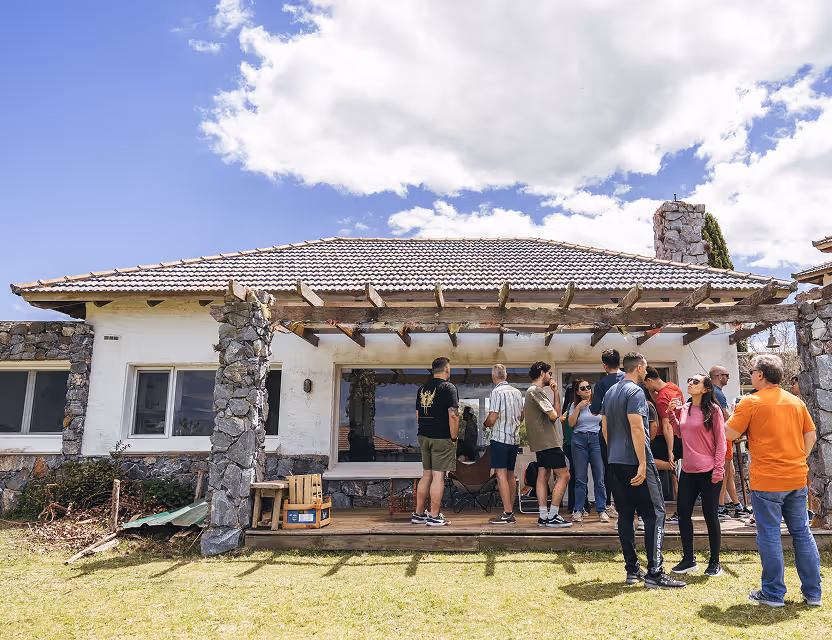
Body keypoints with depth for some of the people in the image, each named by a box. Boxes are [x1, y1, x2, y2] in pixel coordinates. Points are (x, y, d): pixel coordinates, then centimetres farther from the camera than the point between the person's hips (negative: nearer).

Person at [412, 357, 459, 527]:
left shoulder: (422, 388, 11)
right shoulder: (448, 387, -10)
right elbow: (453, 415, -17)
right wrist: (453, 438, -10)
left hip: (423, 436, 7)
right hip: (441, 438, -7)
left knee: (427, 475, 15)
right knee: (438, 476, -1)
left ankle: (418, 514, 20)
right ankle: (434, 516, 4)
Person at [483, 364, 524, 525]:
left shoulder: (496, 392, -11)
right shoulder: (517, 392, 10)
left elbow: (492, 418, -15)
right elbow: (521, 417, 18)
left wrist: (485, 425, 4)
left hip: (500, 437, -7)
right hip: (515, 438, 7)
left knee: (501, 474, -6)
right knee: (510, 474, 12)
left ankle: (507, 513, -9)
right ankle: (511, 512, 17)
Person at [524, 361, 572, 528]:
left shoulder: (531, 391, 20)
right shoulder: (537, 391, -13)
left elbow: (557, 412, 18)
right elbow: (554, 415, -17)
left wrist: (555, 392, 10)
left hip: (541, 442, 10)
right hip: (548, 441, -10)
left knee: (543, 475, 8)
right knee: (563, 475, -6)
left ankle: (543, 517, 9)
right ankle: (552, 516, -5)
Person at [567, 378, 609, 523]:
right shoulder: (574, 405, 9)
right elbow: (571, 423, -2)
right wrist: (578, 407, -7)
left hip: (597, 440, 0)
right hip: (579, 440, 0)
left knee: (599, 478, -2)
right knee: (580, 478, 2)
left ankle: (602, 511, 9)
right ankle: (578, 511, 10)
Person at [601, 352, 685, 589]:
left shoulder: (610, 392, 15)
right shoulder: (635, 392, -11)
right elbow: (636, 428, -20)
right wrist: (642, 464, -20)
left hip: (616, 463, 8)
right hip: (636, 463, -8)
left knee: (625, 514, 10)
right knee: (654, 514, -2)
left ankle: (632, 570, 15)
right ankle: (654, 573, -3)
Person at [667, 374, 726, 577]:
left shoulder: (713, 410, -7)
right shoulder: (684, 409, 8)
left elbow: (721, 441, -7)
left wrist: (718, 469, -12)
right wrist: (671, 413, 7)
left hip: (708, 472, -6)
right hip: (688, 471, 6)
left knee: (710, 516, 4)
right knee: (683, 514, 8)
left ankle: (715, 563, 21)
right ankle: (688, 560, 23)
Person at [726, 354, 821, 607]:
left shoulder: (751, 402, -10)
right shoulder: (796, 401, 8)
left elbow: (729, 433, -10)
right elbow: (811, 436, 13)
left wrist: (734, 415, 8)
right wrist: (797, 461, 17)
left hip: (767, 481, -6)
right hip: (797, 479, 6)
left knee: (769, 535, 3)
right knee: (802, 533, 14)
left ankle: (773, 593, 11)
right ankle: (813, 593, 22)